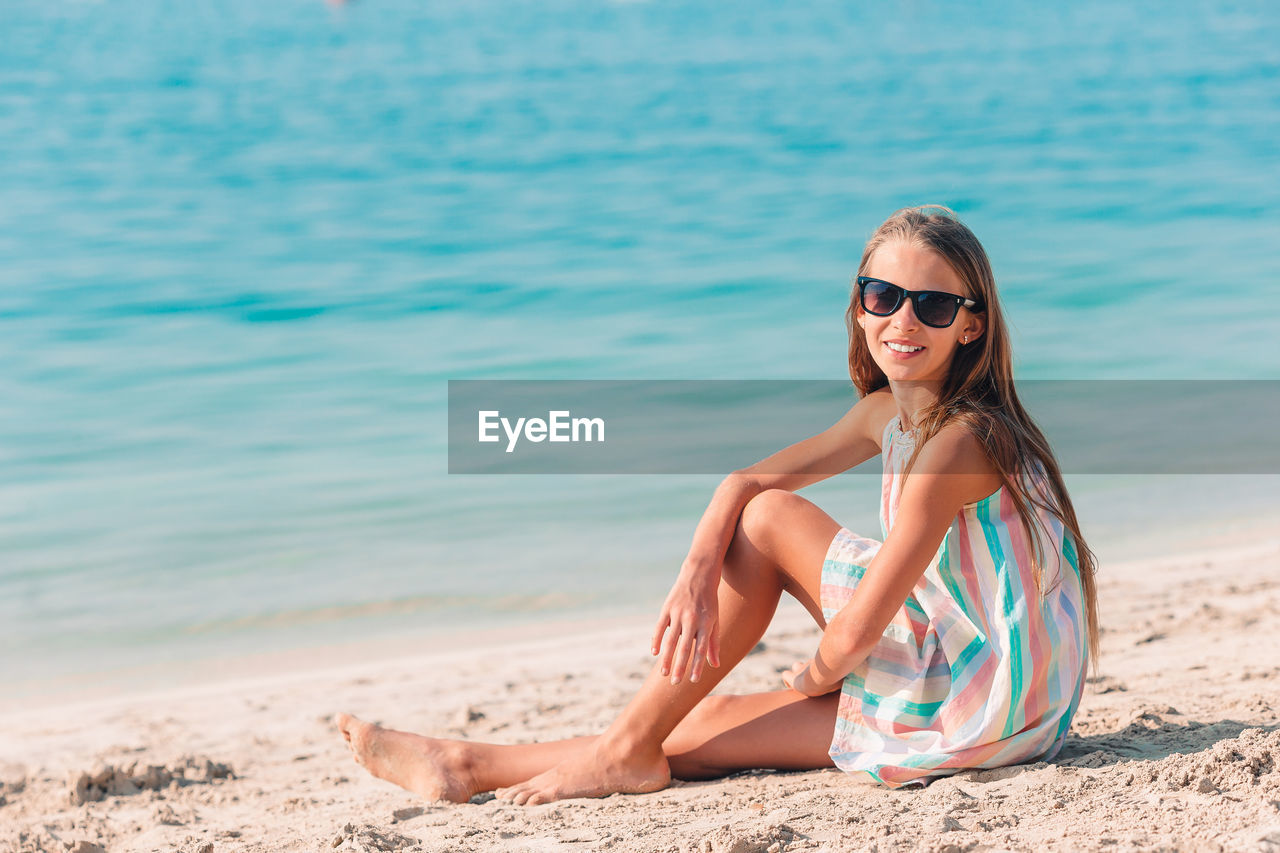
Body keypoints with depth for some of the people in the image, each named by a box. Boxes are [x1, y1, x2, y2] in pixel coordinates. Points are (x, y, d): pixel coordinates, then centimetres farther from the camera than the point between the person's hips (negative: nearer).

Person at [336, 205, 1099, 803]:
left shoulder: (958, 441, -21)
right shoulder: (889, 411, 7)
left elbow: (855, 635, -22)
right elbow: (746, 480, 9)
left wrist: (809, 677, -1)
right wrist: (697, 577, -9)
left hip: (996, 701, -8)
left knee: (771, 522, -8)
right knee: (697, 726, 7)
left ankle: (630, 748, 0)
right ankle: (472, 766, 16)